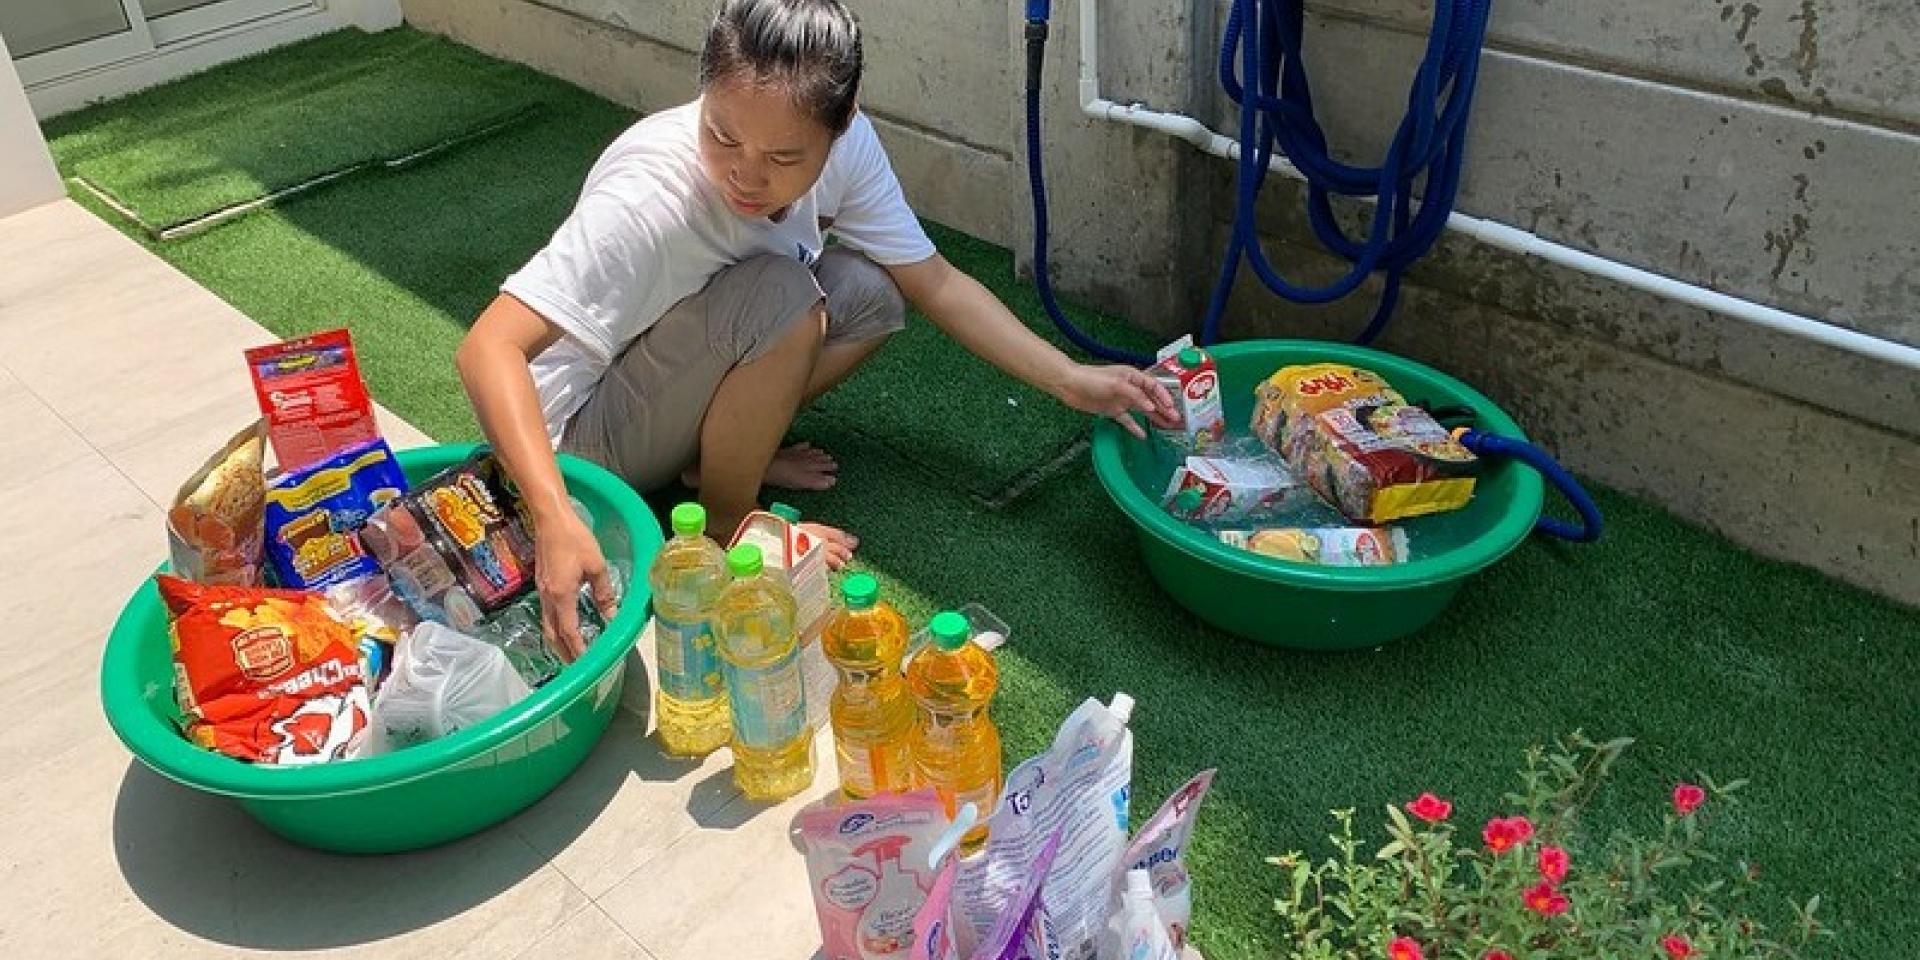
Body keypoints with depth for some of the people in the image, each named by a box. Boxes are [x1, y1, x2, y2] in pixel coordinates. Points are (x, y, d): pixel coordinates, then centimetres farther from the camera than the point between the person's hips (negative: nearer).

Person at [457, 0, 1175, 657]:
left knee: (869, 296, -12)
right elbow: (489, 348, -39)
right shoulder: (646, 197, -35)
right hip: (591, 435, -6)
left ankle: (715, 453, 2)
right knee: (781, 297, -31)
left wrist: (1071, 381, -14)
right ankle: (726, 518, -8)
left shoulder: (844, 143, -17)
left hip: (676, 386, 6)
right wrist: (555, 518, -53)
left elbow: (933, 282, -8)